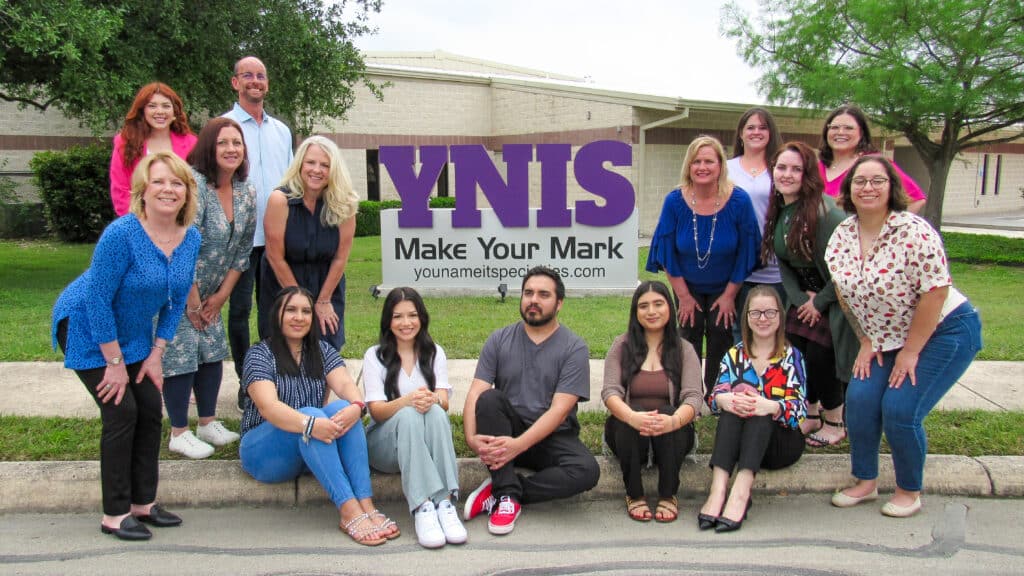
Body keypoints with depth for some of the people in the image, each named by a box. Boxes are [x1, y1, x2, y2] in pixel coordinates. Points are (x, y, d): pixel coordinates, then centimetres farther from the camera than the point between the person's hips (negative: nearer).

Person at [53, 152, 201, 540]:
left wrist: (156, 355, -3)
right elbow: (97, 300, -25)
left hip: (133, 334, 6)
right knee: (121, 412, -10)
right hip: (87, 329, -6)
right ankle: (114, 515, 3)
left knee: (150, 412, 2)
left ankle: (143, 503, 17)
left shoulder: (191, 238, -8)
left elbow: (175, 301, 1)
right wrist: (115, 362, -20)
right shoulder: (121, 234, -28)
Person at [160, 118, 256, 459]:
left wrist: (221, 295, 3)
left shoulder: (247, 194, 0)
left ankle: (208, 423, 24)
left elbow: (242, 250, 7)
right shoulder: (193, 184, -23)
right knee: (181, 354, -5)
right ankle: (179, 434, 9)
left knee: (213, 351, 9)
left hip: (208, 293, 7)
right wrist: (193, 302, -18)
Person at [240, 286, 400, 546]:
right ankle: (350, 512, -44)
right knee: (311, 414, -32)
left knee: (341, 408, -26)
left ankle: (366, 505, -37)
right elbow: (268, 407, -22)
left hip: (314, 450, 4)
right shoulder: (260, 354, -5)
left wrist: (356, 406, -34)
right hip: (264, 451, -4)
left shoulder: (322, 351, 9)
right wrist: (310, 424, -41)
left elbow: (345, 384, -9)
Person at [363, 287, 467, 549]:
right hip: (384, 442, -2)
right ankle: (423, 508, -47)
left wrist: (432, 400, -30)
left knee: (435, 413, -31)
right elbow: (376, 410, -9)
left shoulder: (434, 353, 11)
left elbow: (444, 401, -4)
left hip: (426, 443, 2)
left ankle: (446, 504, -43)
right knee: (409, 415, -34)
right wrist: (408, 400, -30)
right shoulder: (375, 356, 3)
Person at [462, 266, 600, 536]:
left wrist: (518, 445, -28)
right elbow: (476, 394, -6)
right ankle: (508, 494, -26)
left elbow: (559, 410, -15)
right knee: (490, 399, -28)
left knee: (587, 470, -29)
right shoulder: (499, 340, 3)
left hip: (552, 438, -1)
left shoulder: (574, 348, -5)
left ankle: (498, 493, -17)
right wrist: (471, 437, -26)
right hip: (503, 433, 1)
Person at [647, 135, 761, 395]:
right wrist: (684, 296, -7)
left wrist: (729, 295, -8)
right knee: (689, 336, 3)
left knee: (720, 335, 1)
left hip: (725, 287, -1)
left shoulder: (739, 201, -19)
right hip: (688, 287, 1)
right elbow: (667, 252, -9)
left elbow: (746, 253, -11)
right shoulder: (675, 201, -17)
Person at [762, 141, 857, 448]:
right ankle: (811, 415, 24)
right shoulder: (777, 211, 0)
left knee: (820, 356, -9)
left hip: (835, 295, -7)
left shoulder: (824, 210, -24)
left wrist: (820, 302, -15)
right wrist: (800, 298, -5)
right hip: (805, 293, 7)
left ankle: (835, 423, 14)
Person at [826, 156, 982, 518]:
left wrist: (910, 352, -17)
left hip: (944, 332, -6)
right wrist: (867, 342, 3)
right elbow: (847, 295, 6)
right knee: (860, 400, -7)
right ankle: (866, 482, 15)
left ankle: (909, 491, 12)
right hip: (886, 339, 6)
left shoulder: (913, 231, -23)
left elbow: (935, 292, -22)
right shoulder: (842, 236, -4)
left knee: (900, 409, -14)